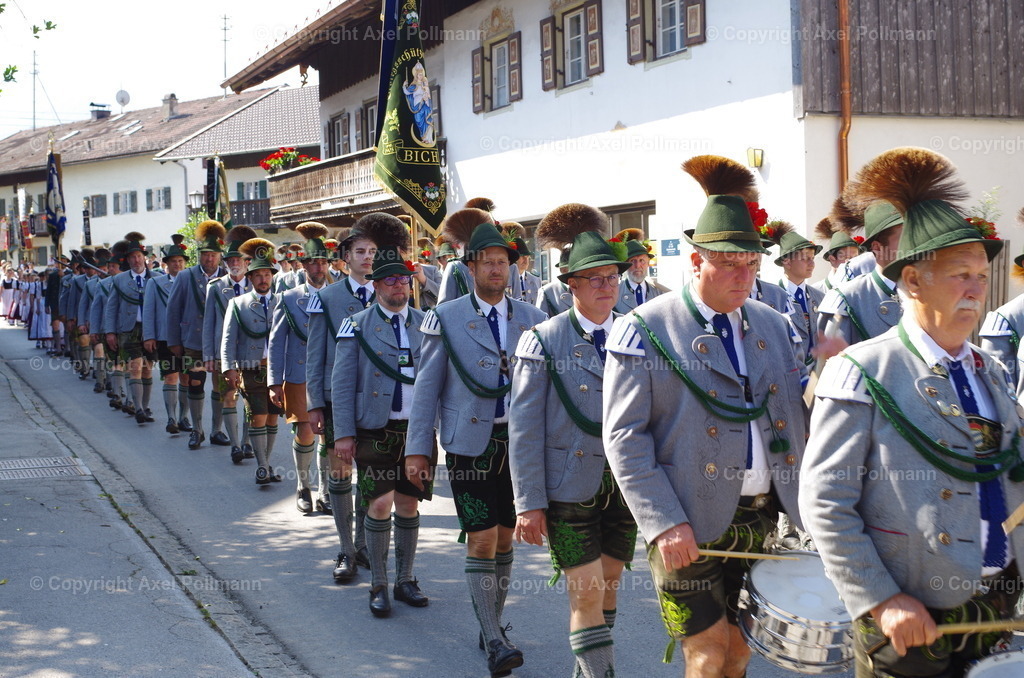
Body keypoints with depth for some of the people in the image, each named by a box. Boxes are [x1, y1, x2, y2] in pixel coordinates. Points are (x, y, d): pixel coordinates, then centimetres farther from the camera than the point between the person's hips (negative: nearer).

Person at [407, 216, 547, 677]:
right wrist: (418, 448, -5)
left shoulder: (531, 319, 7)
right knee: (481, 540, -9)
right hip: (470, 444, -3)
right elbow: (428, 386, -1)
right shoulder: (447, 318, -1)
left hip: (519, 443, 3)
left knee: (505, 539, 11)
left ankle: (492, 625, 26)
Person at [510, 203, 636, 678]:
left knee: (608, 584, 15)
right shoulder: (543, 342, -6)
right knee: (587, 591, -4)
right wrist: (529, 503, -10)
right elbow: (524, 427, -7)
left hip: (625, 484, 4)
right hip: (570, 487, -4)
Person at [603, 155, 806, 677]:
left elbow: (791, 419, 16)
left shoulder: (772, 325, 10)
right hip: (693, 524, -5)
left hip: (763, 516, 6)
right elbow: (624, 436, -12)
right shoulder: (645, 330, -8)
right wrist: (663, 523, -19)